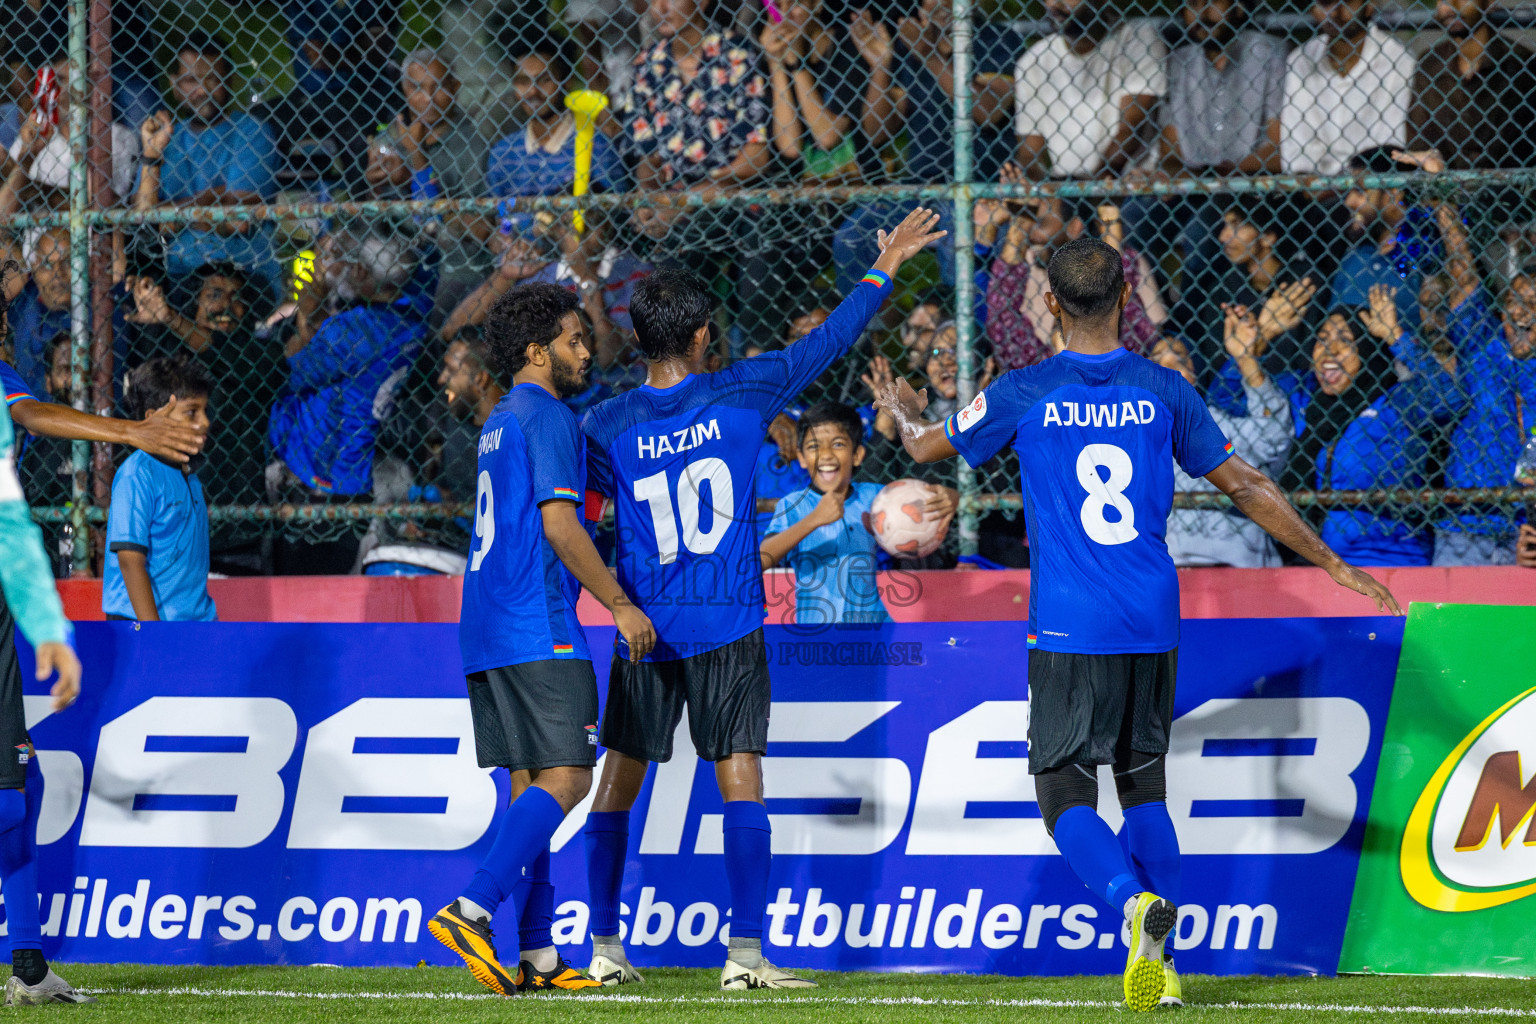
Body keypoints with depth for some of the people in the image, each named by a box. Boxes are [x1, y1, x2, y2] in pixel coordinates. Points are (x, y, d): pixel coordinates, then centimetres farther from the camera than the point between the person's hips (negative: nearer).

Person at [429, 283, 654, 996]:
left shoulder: (499, 423, 21)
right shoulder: (547, 418, -8)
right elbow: (558, 525, -16)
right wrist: (621, 605, -12)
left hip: (486, 634, 10)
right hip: (539, 631, -10)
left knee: (530, 784, 7)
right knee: (566, 777, -13)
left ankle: (536, 957, 4)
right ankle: (471, 911, -26)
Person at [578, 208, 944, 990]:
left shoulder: (606, 426, -4)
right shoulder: (741, 394, -6)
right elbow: (826, 343, 4)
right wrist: (883, 272, 17)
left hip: (644, 630, 1)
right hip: (729, 628, -1)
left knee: (618, 783, 10)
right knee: (741, 781, -1)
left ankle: (604, 948, 11)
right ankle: (744, 953, -8)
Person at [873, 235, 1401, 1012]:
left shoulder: (1024, 393, -4)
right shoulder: (1163, 391, 3)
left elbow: (929, 447, 13)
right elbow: (1244, 488, 8)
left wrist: (903, 409, 37)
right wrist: (1333, 564, 17)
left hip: (1068, 629, -3)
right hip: (1153, 625, 3)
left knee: (1065, 793, 0)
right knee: (1143, 785, 15)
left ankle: (1135, 903, -29)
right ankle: (1161, 964, 7)